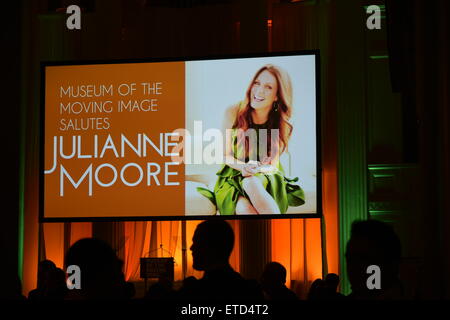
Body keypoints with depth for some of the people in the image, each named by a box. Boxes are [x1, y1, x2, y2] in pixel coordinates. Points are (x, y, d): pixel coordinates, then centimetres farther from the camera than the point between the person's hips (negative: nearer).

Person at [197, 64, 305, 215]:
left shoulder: (283, 126, -5)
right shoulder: (233, 113, -5)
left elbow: (273, 165, -2)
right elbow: (226, 154, 1)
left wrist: (256, 169, -25)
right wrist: (243, 166, -20)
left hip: (268, 179, 0)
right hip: (232, 177, 0)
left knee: (251, 183, -38)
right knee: (245, 209, -36)